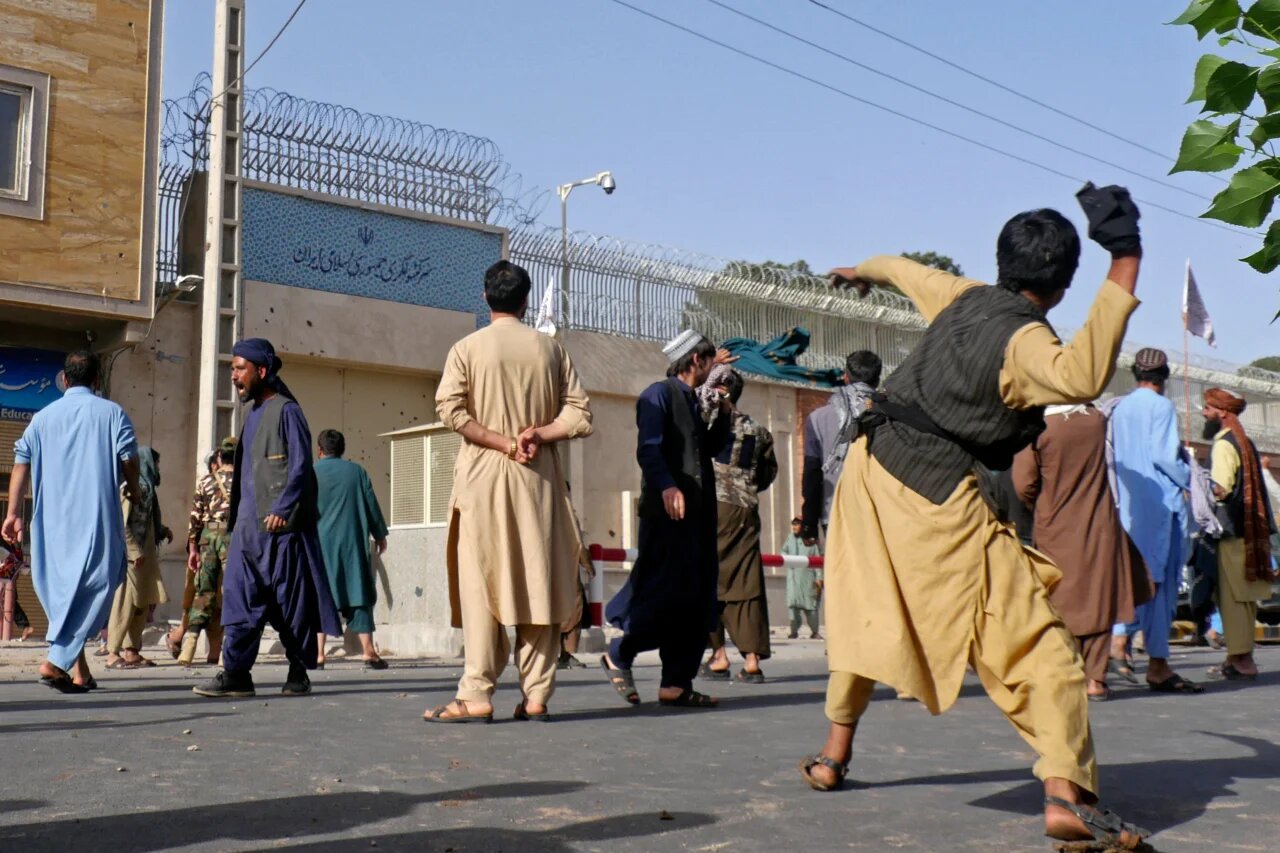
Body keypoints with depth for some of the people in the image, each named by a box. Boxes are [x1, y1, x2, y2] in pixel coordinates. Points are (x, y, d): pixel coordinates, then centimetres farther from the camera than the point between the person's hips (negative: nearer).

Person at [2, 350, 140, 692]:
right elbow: (128, 458, -5)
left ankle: (80, 672, 12)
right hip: (97, 516, -4)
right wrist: (133, 489, 14)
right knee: (92, 587, -2)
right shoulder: (112, 413, 1)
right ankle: (57, 660, -17)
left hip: (52, 517, 4)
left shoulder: (43, 417, 12)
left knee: (60, 588, 12)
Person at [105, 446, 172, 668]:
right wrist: (134, 552, -20)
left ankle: (131, 651, 15)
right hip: (130, 554, -10)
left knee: (143, 603, 10)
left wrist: (162, 531, 11)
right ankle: (113, 653, -4)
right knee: (125, 602, -8)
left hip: (144, 554, 10)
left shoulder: (145, 488, 17)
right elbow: (122, 523, -18)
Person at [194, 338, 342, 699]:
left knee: (290, 600, -1)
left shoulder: (286, 411, -5)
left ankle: (299, 673, 7)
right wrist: (235, 517, 17)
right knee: (240, 598, 1)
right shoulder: (251, 414, 19)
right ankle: (235, 673, 2)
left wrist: (282, 509, -21)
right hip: (248, 524, 8)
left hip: (280, 524, -8)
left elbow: (300, 466, -12)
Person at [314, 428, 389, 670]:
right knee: (358, 594, 4)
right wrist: (380, 534, 17)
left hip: (320, 543, -1)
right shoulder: (356, 471, 5)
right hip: (353, 543, 1)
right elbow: (372, 505, 7)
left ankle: (318, 652, -2)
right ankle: (368, 650, -2)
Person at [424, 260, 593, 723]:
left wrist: (504, 442, -7)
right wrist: (536, 435, -7)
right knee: (539, 582, 3)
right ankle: (536, 696, 3)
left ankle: (476, 695, -6)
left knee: (481, 583, -2)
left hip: (484, 476, -2)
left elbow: (451, 410, -10)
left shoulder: (468, 348, 3)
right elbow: (579, 416, 2)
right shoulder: (550, 348, 9)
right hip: (540, 479, 2)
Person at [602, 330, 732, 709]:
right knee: (664, 591, -11)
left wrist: (722, 414, 13)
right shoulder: (659, 394, -5)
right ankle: (618, 656, 8)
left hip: (696, 513, 9)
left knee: (695, 600, 5)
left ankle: (676, 684, 8)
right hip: (668, 511, -9)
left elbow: (711, 449, 26)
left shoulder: (690, 401, 21)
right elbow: (648, 448, -17)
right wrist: (666, 486, -30)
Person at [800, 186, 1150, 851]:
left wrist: (863, 270, 51)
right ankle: (1066, 792, -13)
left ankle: (833, 757, 33)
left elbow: (903, 268, 29)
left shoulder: (962, 297, 8)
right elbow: (1082, 377, -36)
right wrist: (1124, 270, -33)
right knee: (1033, 642, -4)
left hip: (873, 467, 8)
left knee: (866, 618, 23)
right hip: (935, 501, -8)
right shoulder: (1024, 340, -15)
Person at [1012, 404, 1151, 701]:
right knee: (1099, 599, 8)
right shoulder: (1098, 420, -2)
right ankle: (1095, 678, 8)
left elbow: (1024, 484, -13)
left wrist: (1043, 507, 4)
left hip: (1056, 530, -2)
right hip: (1099, 530, 3)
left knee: (1063, 603, 6)